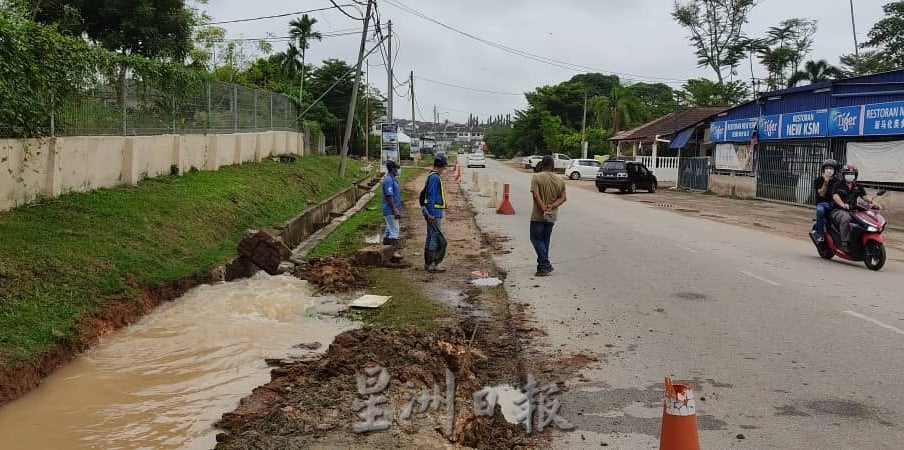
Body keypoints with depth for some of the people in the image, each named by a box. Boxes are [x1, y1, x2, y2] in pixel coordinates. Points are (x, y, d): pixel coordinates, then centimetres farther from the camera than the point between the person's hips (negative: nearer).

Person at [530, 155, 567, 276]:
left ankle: (545, 264, -8)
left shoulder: (536, 177, -9)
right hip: (552, 216, 5)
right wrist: (551, 206, -9)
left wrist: (544, 209, -19)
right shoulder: (560, 180, 6)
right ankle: (543, 265, 20)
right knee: (545, 240, 16)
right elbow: (563, 198, 1)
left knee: (536, 238, 3)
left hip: (538, 216, -5)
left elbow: (536, 195, -18)